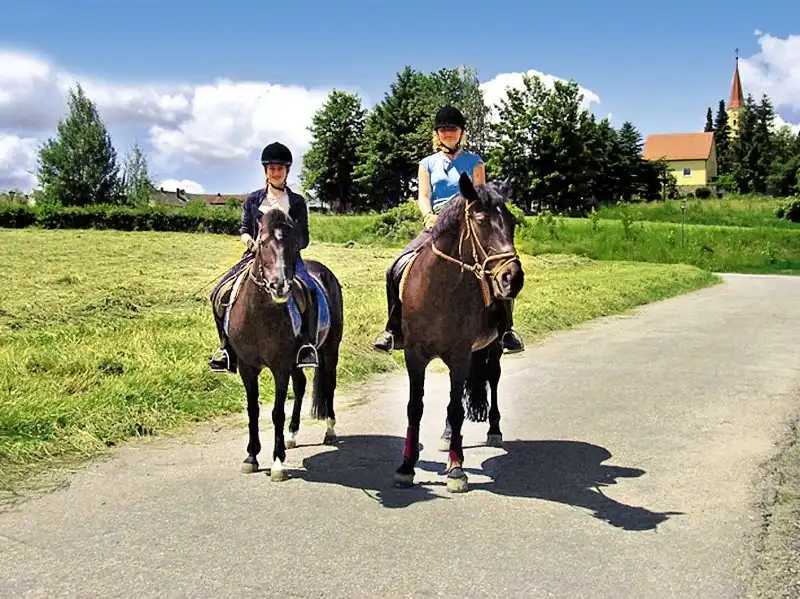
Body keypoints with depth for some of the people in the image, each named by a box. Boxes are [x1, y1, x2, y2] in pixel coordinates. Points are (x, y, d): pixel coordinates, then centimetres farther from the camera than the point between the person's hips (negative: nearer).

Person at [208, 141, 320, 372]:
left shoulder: (297, 202, 9)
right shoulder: (253, 200, 13)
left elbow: (303, 239, 6)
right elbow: (244, 230, 13)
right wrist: (251, 242, -10)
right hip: (257, 255, 2)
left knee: (310, 291, -33)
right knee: (219, 292, -16)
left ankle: (306, 344, -20)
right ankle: (226, 346, -4)